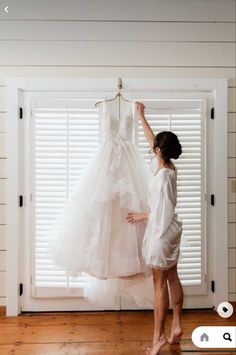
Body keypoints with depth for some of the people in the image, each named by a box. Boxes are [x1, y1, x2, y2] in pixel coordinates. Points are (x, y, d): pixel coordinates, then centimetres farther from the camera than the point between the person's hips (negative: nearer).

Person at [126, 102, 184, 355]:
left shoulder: (161, 175, -22)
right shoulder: (170, 167, 5)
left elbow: (161, 211, -21)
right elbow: (151, 139, 17)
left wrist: (142, 216, -5)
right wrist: (141, 117, 23)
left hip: (161, 232, -9)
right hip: (170, 230, 9)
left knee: (160, 285, 0)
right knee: (172, 279, 16)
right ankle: (176, 327, 29)